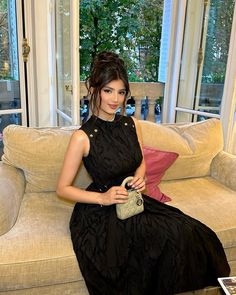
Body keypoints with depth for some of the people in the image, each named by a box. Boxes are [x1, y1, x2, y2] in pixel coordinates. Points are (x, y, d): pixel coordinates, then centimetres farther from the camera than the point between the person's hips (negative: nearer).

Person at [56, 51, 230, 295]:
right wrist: (102, 198, -20)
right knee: (169, 239, -20)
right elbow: (63, 188, -9)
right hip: (99, 212, -5)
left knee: (188, 232, -11)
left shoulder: (131, 124, 0)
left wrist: (139, 177, -7)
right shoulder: (82, 137, -17)